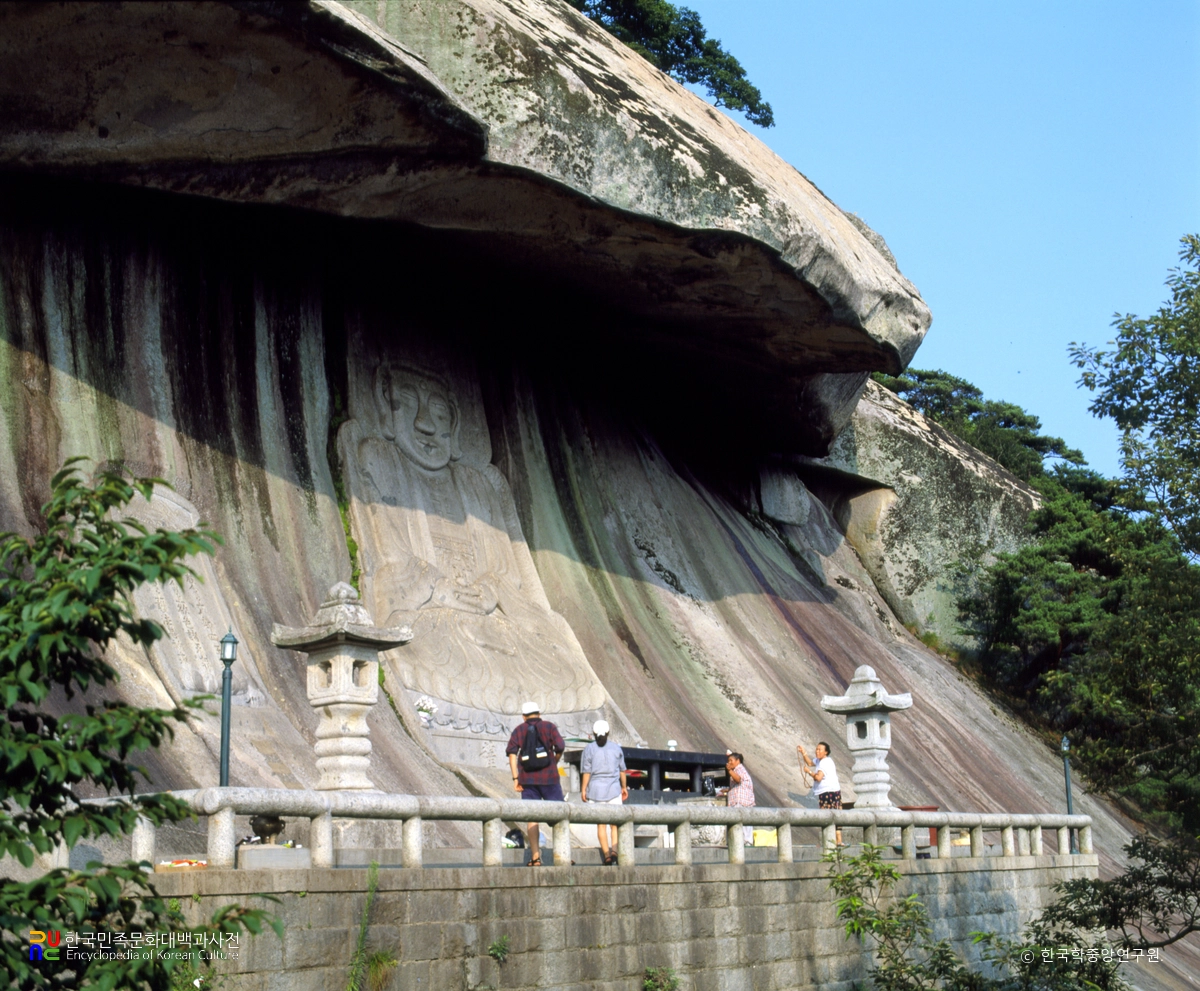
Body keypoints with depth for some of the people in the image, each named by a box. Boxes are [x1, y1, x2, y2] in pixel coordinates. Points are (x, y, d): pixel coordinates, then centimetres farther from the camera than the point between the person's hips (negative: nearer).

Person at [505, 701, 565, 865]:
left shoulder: (519, 730, 10)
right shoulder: (549, 726, 4)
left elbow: (512, 753, -1)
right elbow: (560, 747, -8)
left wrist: (515, 778, -1)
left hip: (528, 779, 2)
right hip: (548, 777, -2)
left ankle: (535, 856, -2)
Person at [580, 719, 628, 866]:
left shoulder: (589, 749, -2)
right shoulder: (616, 748, 4)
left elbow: (587, 771, -5)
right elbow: (622, 770, 8)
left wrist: (583, 789, 0)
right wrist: (624, 787, 18)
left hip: (596, 789, 0)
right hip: (613, 788, 0)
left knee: (601, 823, 5)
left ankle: (606, 853, -1)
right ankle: (614, 848, -16)